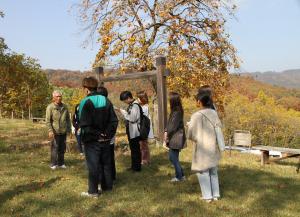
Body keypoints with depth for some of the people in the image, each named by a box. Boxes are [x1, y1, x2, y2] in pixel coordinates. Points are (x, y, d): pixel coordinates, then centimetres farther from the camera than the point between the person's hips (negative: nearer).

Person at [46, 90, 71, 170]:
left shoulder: (64, 107, 10)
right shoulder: (50, 107, -5)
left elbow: (68, 119, 16)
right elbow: (48, 120, -8)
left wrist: (69, 129, 12)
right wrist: (50, 130, -16)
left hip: (63, 131, 5)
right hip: (55, 132, -5)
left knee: (62, 148, 10)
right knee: (55, 148, -4)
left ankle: (61, 163, 20)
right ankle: (53, 164, 5)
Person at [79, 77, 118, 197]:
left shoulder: (86, 102, -15)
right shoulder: (106, 101, 4)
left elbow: (85, 125, -20)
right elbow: (114, 120, 4)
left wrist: (85, 137, -8)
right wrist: (108, 134, 4)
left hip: (92, 141, -6)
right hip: (105, 140, 6)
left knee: (93, 165, 2)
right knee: (106, 163, 16)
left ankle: (93, 191, 9)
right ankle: (107, 186, 26)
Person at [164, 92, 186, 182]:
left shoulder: (177, 112, -19)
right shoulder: (174, 111, 11)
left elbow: (173, 126, -19)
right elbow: (169, 123, 12)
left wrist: (167, 135, -7)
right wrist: (166, 132, -1)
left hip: (176, 138, -9)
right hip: (173, 137, 9)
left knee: (174, 157, -1)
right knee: (172, 157, 15)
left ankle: (179, 177, 12)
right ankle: (180, 175, 25)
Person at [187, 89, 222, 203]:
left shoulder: (196, 115, -18)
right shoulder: (214, 113, -2)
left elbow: (191, 135, -15)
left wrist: (189, 125, 4)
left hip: (202, 147, -5)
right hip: (213, 146, 6)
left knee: (203, 171, 9)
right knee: (213, 171, 18)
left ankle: (208, 196, 11)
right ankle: (215, 194, 22)